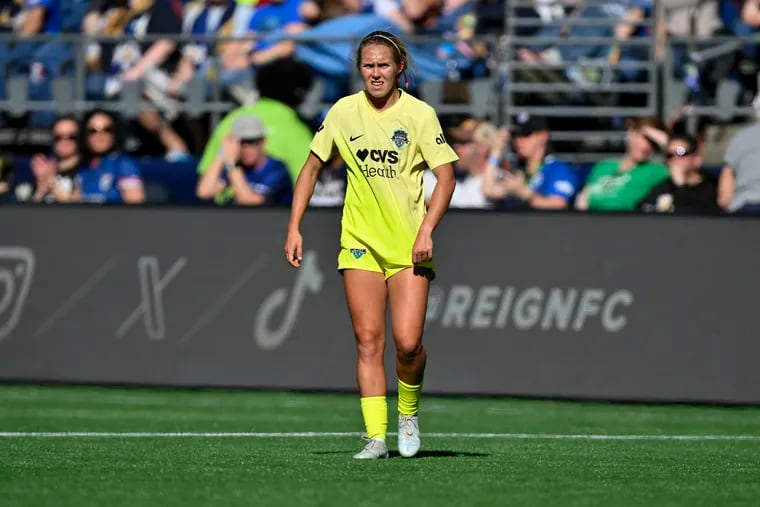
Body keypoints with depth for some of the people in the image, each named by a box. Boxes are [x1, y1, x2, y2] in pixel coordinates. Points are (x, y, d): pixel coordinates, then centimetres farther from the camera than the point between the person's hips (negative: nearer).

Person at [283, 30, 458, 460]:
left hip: (409, 246, -2)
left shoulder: (420, 113, -5)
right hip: (360, 244, 2)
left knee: (407, 343, -11)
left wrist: (426, 230, -16)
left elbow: (446, 176, -5)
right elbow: (313, 167, 12)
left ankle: (408, 414, 17)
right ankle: (376, 437, -3)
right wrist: (294, 227, 5)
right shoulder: (343, 112, 2)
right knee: (369, 342, -4)